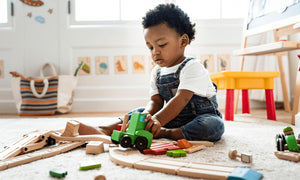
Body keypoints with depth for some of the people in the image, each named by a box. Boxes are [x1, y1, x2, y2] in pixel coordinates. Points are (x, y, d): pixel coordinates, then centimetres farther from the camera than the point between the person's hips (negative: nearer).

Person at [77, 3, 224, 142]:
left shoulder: (192, 67, -17)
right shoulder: (157, 72, 6)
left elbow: (181, 99, -28)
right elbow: (155, 101, -3)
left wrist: (157, 121, -39)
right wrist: (147, 116, -28)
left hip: (201, 116, -6)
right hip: (172, 118, 6)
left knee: (214, 126, -37)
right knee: (139, 112, -1)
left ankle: (163, 133, -32)